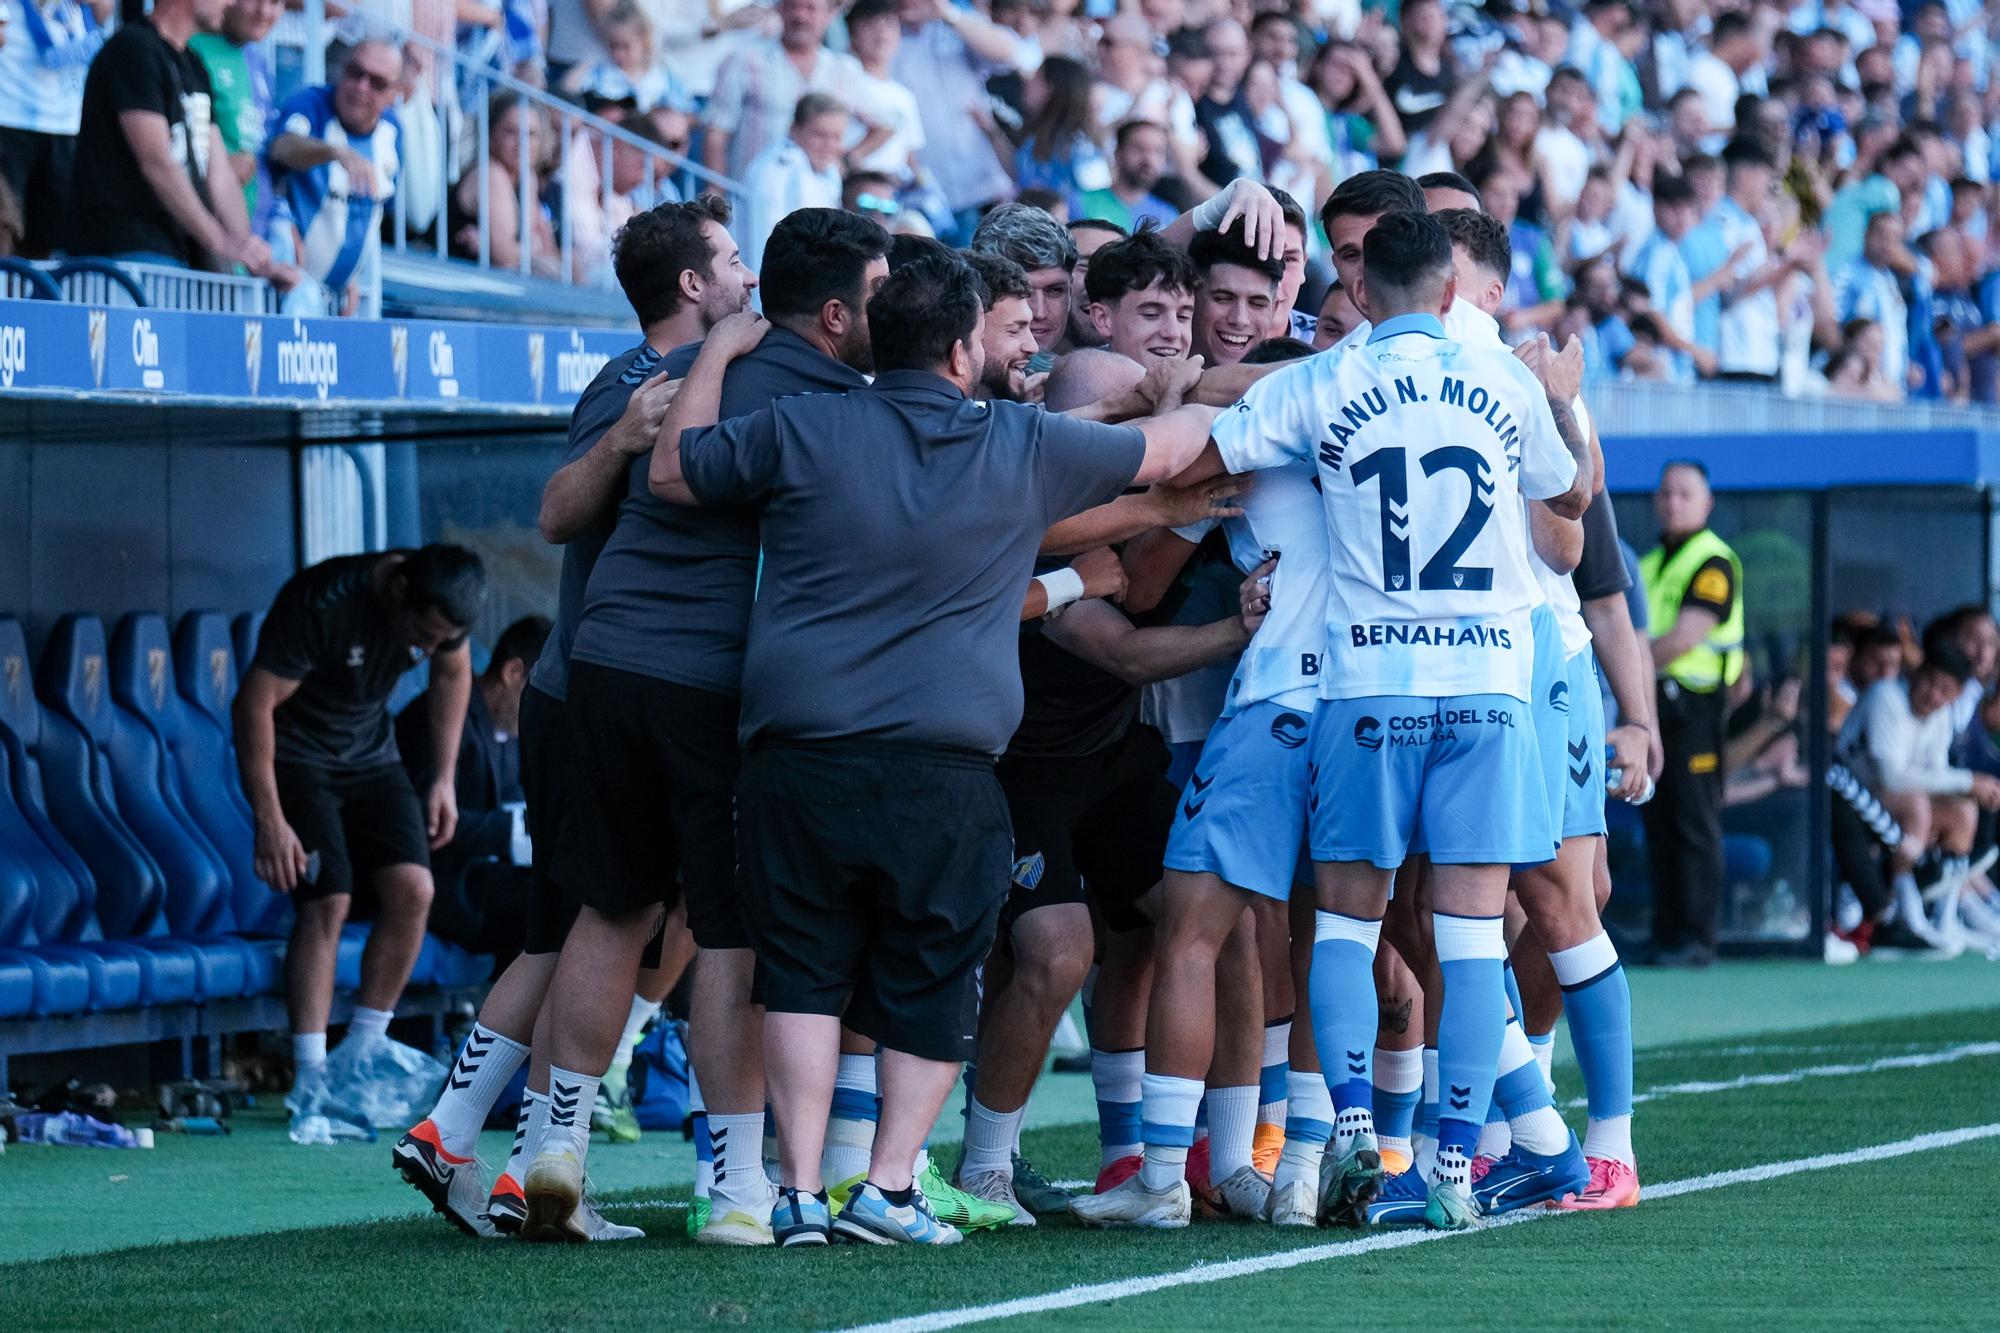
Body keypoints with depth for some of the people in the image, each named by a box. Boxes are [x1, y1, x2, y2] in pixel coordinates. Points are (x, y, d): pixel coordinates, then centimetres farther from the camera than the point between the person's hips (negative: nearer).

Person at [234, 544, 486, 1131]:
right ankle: (310, 1078, -17)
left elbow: (453, 674, 9)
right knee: (327, 902, -19)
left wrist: (443, 779, 7)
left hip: (368, 753, 6)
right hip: (294, 755, -6)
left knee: (411, 889, -10)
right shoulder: (321, 603, -32)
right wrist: (269, 819, -26)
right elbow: (255, 701, -26)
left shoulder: (444, 607, -14)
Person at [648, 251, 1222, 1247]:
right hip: (946, 779, -1)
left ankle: (799, 1189, 2)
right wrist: (1226, 409, 41)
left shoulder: (800, 432, 1)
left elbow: (672, 473, 14)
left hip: (797, 763, 1)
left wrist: (719, 350, 25)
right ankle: (889, 1187, 6)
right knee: (931, 986, 11)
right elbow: (1163, 448, 20)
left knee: (802, 977, 8)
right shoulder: (1026, 449, 4)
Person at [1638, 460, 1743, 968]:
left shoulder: (1714, 562, -6)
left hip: (1693, 702, -8)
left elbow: (1684, 637, -14)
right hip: (1652, 701, 8)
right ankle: (1664, 935, 10)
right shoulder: (1651, 563, 20)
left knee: (1693, 825, -7)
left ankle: (1696, 939, -6)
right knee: (1658, 825, 7)